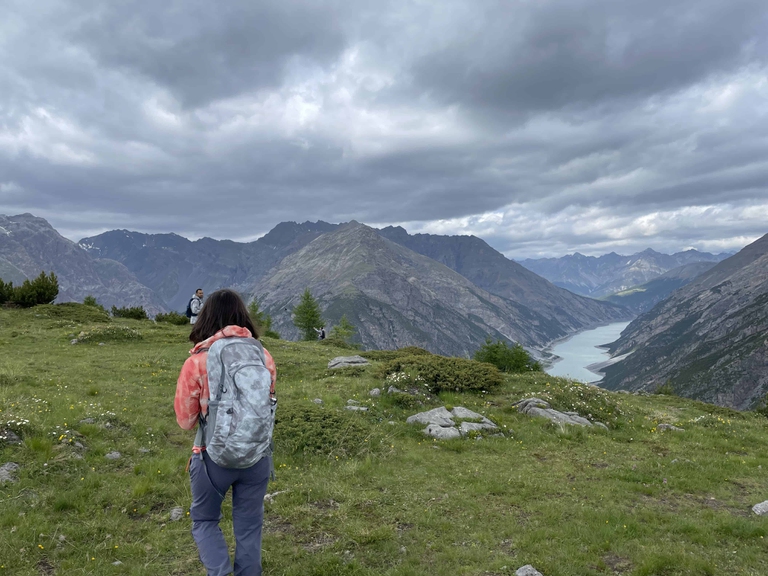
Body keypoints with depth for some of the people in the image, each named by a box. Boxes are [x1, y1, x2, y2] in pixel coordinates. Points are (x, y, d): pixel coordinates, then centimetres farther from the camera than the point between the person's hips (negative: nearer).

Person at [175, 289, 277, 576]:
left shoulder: (197, 362, -14)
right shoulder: (264, 357, -6)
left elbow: (185, 420, -5)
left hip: (214, 456, -2)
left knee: (204, 521, 21)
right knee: (249, 525, 18)